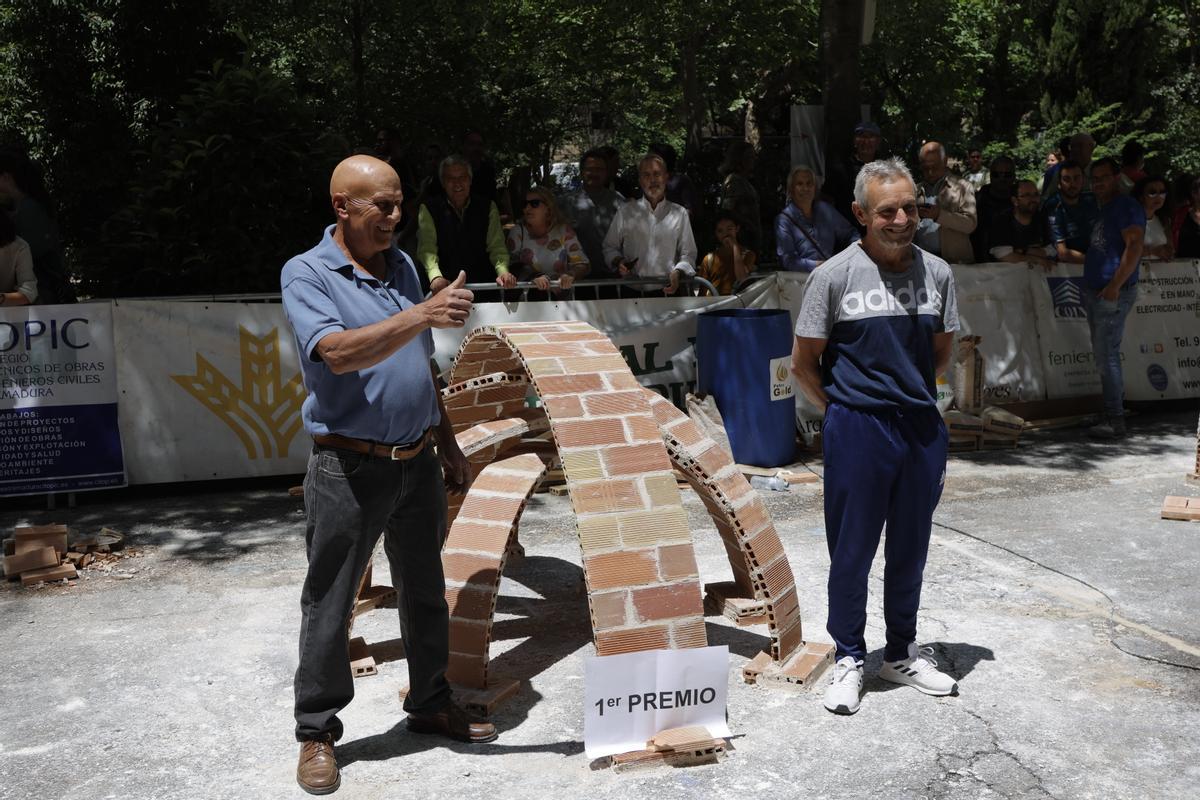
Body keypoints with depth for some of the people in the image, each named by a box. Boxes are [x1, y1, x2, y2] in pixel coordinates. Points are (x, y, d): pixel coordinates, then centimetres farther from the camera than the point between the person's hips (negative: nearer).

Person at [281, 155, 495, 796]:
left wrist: (449, 448, 17)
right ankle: (317, 732, 19)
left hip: (417, 461, 6)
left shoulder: (401, 266, 11)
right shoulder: (306, 274, -8)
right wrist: (423, 314, -33)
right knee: (329, 604, 4)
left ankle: (431, 703, 32)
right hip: (349, 468, -6)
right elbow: (338, 353, -26)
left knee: (425, 593, 16)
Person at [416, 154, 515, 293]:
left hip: (483, 283, 1)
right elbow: (427, 248, -9)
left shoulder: (488, 207, 10)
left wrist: (503, 272, -21)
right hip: (446, 286, -1)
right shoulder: (428, 209, 3)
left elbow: (496, 246, 1)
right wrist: (436, 276, -30)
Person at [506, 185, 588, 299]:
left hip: (560, 297, 1)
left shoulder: (563, 230, 4)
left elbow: (582, 264, 2)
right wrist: (533, 278, -25)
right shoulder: (518, 231, 4)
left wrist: (570, 275, -22)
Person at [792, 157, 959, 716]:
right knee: (852, 550, 6)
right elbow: (803, 364, -2)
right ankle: (849, 659, 23)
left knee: (910, 549, 15)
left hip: (922, 427, 4)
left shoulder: (937, 273, 4)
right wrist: (845, 410, 1)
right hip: (857, 432, -4)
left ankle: (902, 654, 32)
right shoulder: (836, 275, -8)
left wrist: (912, 396, 11)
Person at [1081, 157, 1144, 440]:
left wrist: (1115, 286, -24)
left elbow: (1134, 246, -20)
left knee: (1106, 357, -9)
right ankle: (1113, 413, 21)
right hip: (1095, 292, 10)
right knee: (1104, 356, 13)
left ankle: (1115, 422, -6)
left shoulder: (1126, 207, -10)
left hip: (1113, 294, -10)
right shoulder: (1105, 209, 19)